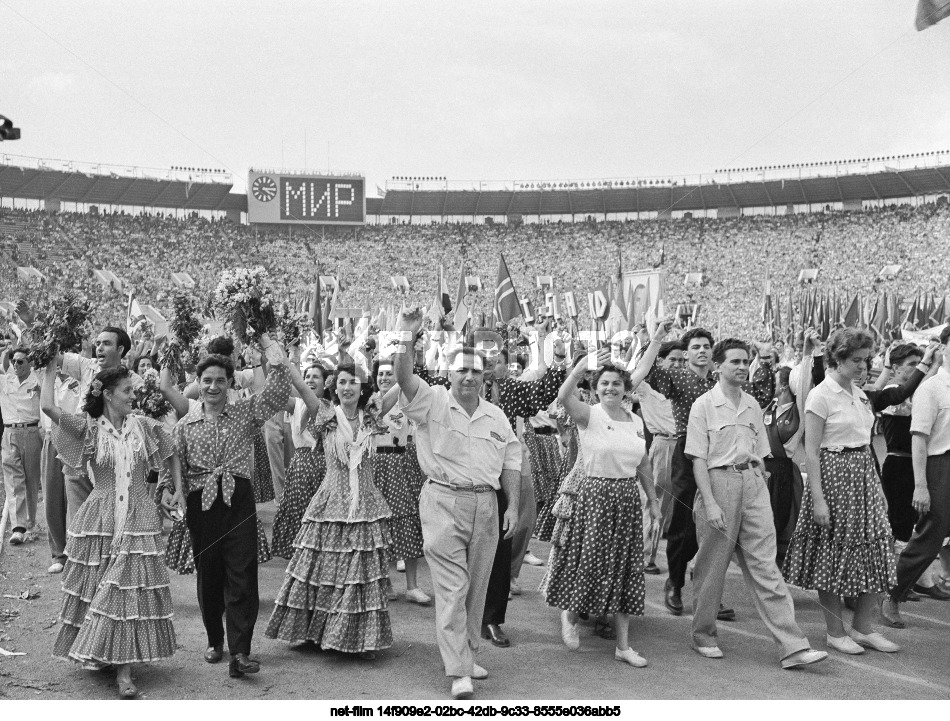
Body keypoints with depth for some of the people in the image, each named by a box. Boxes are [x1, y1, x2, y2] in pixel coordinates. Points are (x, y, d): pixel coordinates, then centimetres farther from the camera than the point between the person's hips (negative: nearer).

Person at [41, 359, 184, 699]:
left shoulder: (144, 426, 2)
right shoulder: (90, 429, -4)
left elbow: (171, 455, 18)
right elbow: (48, 407, -17)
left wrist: (177, 490, 10)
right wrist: (51, 371, -4)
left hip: (138, 517, 1)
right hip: (99, 518, -1)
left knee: (130, 590, -4)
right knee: (96, 587, 7)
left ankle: (124, 671, -1)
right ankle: (95, 654, 27)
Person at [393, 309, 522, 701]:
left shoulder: (496, 416, 11)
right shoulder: (432, 403, -2)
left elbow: (510, 462, 13)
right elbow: (403, 378, -19)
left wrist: (513, 506, 7)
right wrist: (406, 338, -33)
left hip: (485, 505, 5)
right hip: (444, 502, -5)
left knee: (476, 587, 12)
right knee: (452, 587, -6)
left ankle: (467, 654, 28)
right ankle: (459, 672, -4)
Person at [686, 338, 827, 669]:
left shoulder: (752, 405, 12)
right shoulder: (704, 405, -4)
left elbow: (759, 455, 17)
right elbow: (698, 459, -8)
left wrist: (760, 490, 10)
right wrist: (709, 503, -15)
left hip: (752, 484, 4)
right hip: (718, 482, -4)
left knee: (765, 566, 0)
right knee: (712, 564, 6)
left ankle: (793, 646, -3)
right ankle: (703, 634, 24)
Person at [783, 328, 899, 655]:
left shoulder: (859, 394, 11)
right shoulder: (821, 395, -12)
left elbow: (864, 439, 16)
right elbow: (811, 451, -14)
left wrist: (875, 483, 11)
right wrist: (818, 499, -18)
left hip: (864, 474, 8)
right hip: (833, 472, -8)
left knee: (876, 551, 6)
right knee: (833, 553, 3)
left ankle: (863, 627, 20)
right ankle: (835, 631, 16)